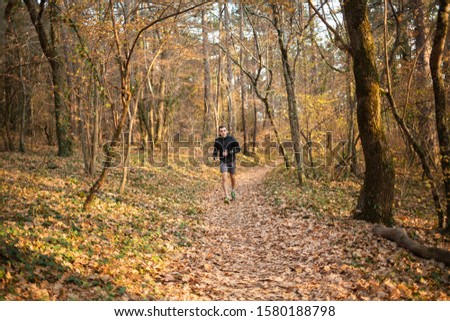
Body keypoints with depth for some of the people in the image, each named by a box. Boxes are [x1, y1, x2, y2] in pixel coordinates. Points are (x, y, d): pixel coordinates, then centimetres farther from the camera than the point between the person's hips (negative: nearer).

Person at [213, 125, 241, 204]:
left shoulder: (231, 139, -14)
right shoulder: (217, 140, -6)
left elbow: (238, 149, -14)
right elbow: (216, 149, 9)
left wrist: (229, 152, -26)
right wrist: (214, 156, -9)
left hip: (231, 161, 0)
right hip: (223, 161, 0)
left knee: (233, 178, 16)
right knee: (224, 178, -15)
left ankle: (233, 192, 43)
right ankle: (226, 197, -16)